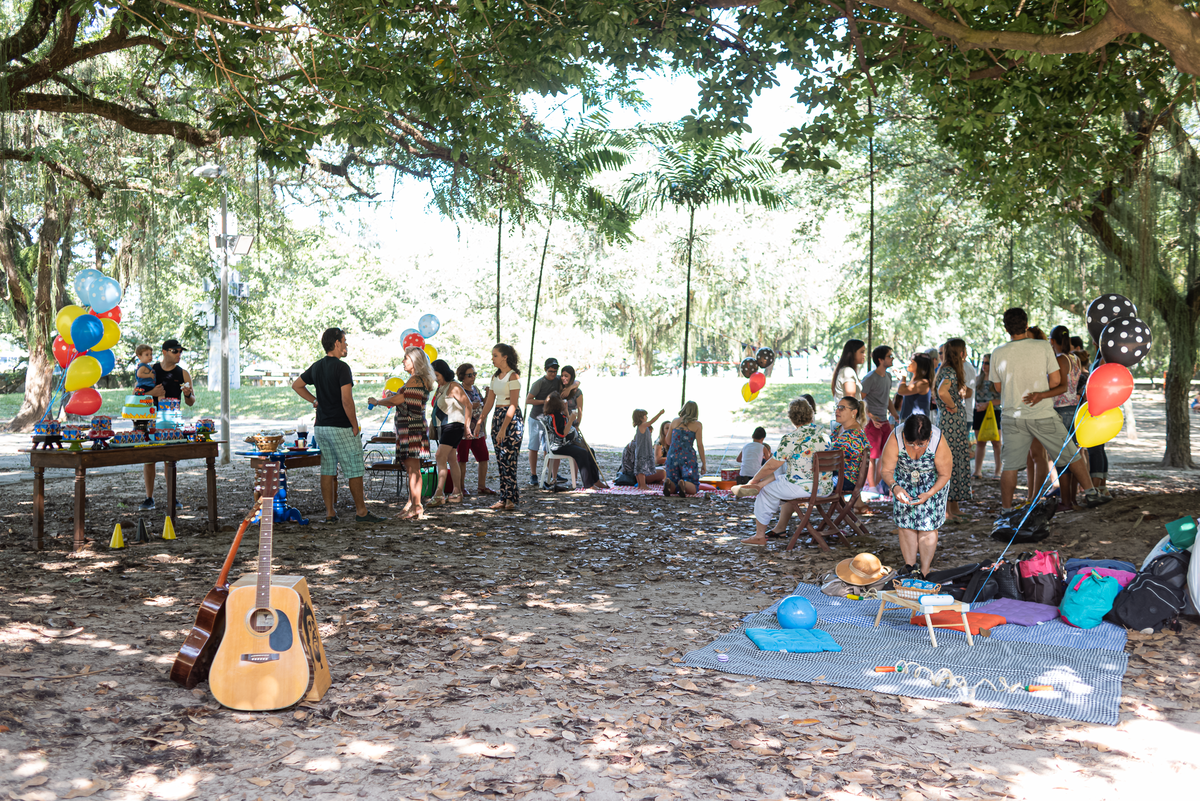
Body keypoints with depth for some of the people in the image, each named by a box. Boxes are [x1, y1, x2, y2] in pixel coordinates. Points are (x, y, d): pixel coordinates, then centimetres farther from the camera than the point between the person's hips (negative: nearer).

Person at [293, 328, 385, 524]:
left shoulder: (316, 366, 9)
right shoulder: (341, 367, -16)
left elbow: (296, 385, 22)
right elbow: (346, 401, -21)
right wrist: (355, 425, -12)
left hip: (321, 426, 8)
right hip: (341, 427, -8)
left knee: (328, 470, 10)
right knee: (354, 470, 2)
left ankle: (330, 513, 12)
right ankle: (361, 512, 8)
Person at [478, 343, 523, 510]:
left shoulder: (513, 376, -11)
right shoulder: (495, 376, 13)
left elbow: (513, 404, -17)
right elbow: (489, 402, 17)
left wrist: (503, 428, -21)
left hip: (512, 418, -8)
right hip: (497, 417, 8)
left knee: (507, 458, -10)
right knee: (500, 460, 6)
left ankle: (511, 498, -4)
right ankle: (504, 498, 10)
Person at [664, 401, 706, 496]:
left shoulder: (674, 421, 10)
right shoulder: (697, 425, 1)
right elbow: (700, 445, -3)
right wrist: (704, 463, 3)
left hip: (672, 456, 3)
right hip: (687, 457, -3)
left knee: (673, 488, 13)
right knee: (693, 488, 4)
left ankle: (667, 482, -24)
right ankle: (684, 484, -31)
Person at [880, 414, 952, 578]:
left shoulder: (939, 442, -33)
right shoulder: (895, 439, -32)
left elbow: (945, 475, -18)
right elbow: (887, 470, -21)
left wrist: (929, 494, -31)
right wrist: (894, 487, -41)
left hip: (932, 483, -1)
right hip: (904, 481, 2)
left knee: (928, 524, -7)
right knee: (905, 523, -4)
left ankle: (924, 573, 0)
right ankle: (909, 568, 5)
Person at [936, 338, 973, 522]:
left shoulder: (955, 371, 16)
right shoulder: (950, 371, -15)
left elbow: (968, 391, 28)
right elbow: (942, 391, -35)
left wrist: (967, 390, 6)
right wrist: (953, 406, -19)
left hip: (958, 422, 11)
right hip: (950, 422, -11)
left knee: (959, 463, 13)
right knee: (950, 464, -7)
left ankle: (954, 508, 19)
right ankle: (946, 509, -3)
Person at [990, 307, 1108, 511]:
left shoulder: (997, 354, -5)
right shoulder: (1043, 347, -8)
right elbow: (1056, 381, -3)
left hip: (1013, 416, 1)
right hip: (1043, 416, -1)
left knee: (1009, 466, 6)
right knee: (1072, 455, 15)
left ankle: (1006, 509, 7)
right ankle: (1091, 494, 22)